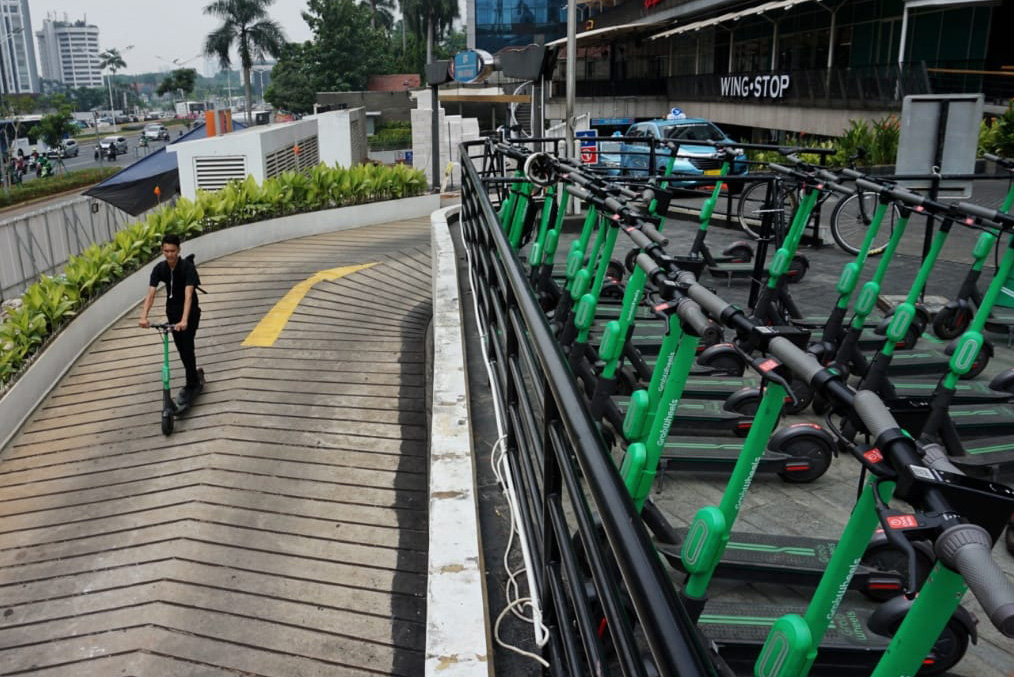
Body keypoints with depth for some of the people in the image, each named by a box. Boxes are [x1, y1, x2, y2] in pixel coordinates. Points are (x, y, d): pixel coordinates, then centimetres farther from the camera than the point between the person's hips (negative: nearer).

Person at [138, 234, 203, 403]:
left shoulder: (188, 267, -25)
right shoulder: (159, 268, -12)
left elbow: (188, 295, -35)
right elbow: (151, 294, -20)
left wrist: (184, 320, -47)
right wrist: (143, 316, -35)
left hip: (190, 312, -4)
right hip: (172, 312, 5)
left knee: (187, 347, -12)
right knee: (181, 348, 10)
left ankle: (191, 385, -1)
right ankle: (194, 379, 27)